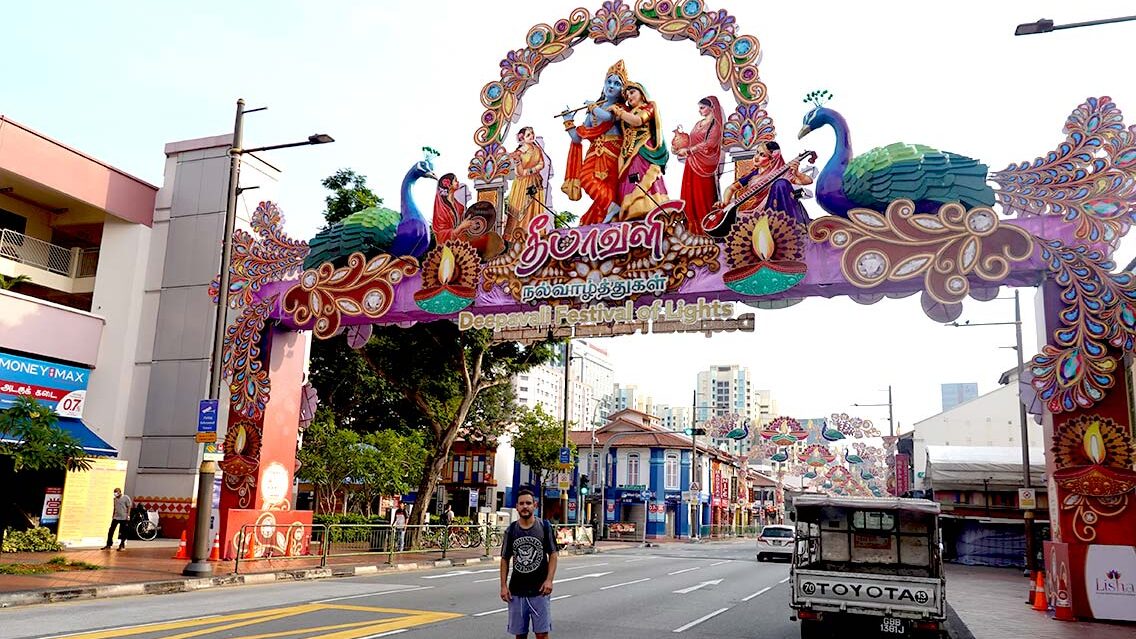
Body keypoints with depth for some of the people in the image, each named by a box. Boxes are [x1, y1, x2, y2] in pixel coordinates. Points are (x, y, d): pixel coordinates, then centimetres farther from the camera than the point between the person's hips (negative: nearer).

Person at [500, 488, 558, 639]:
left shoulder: (544, 526, -1)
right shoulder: (511, 530, 3)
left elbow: (553, 555, 1)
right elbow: (505, 559, 8)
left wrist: (549, 580, -10)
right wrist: (503, 585, 1)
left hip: (540, 591, -2)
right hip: (517, 591, 2)